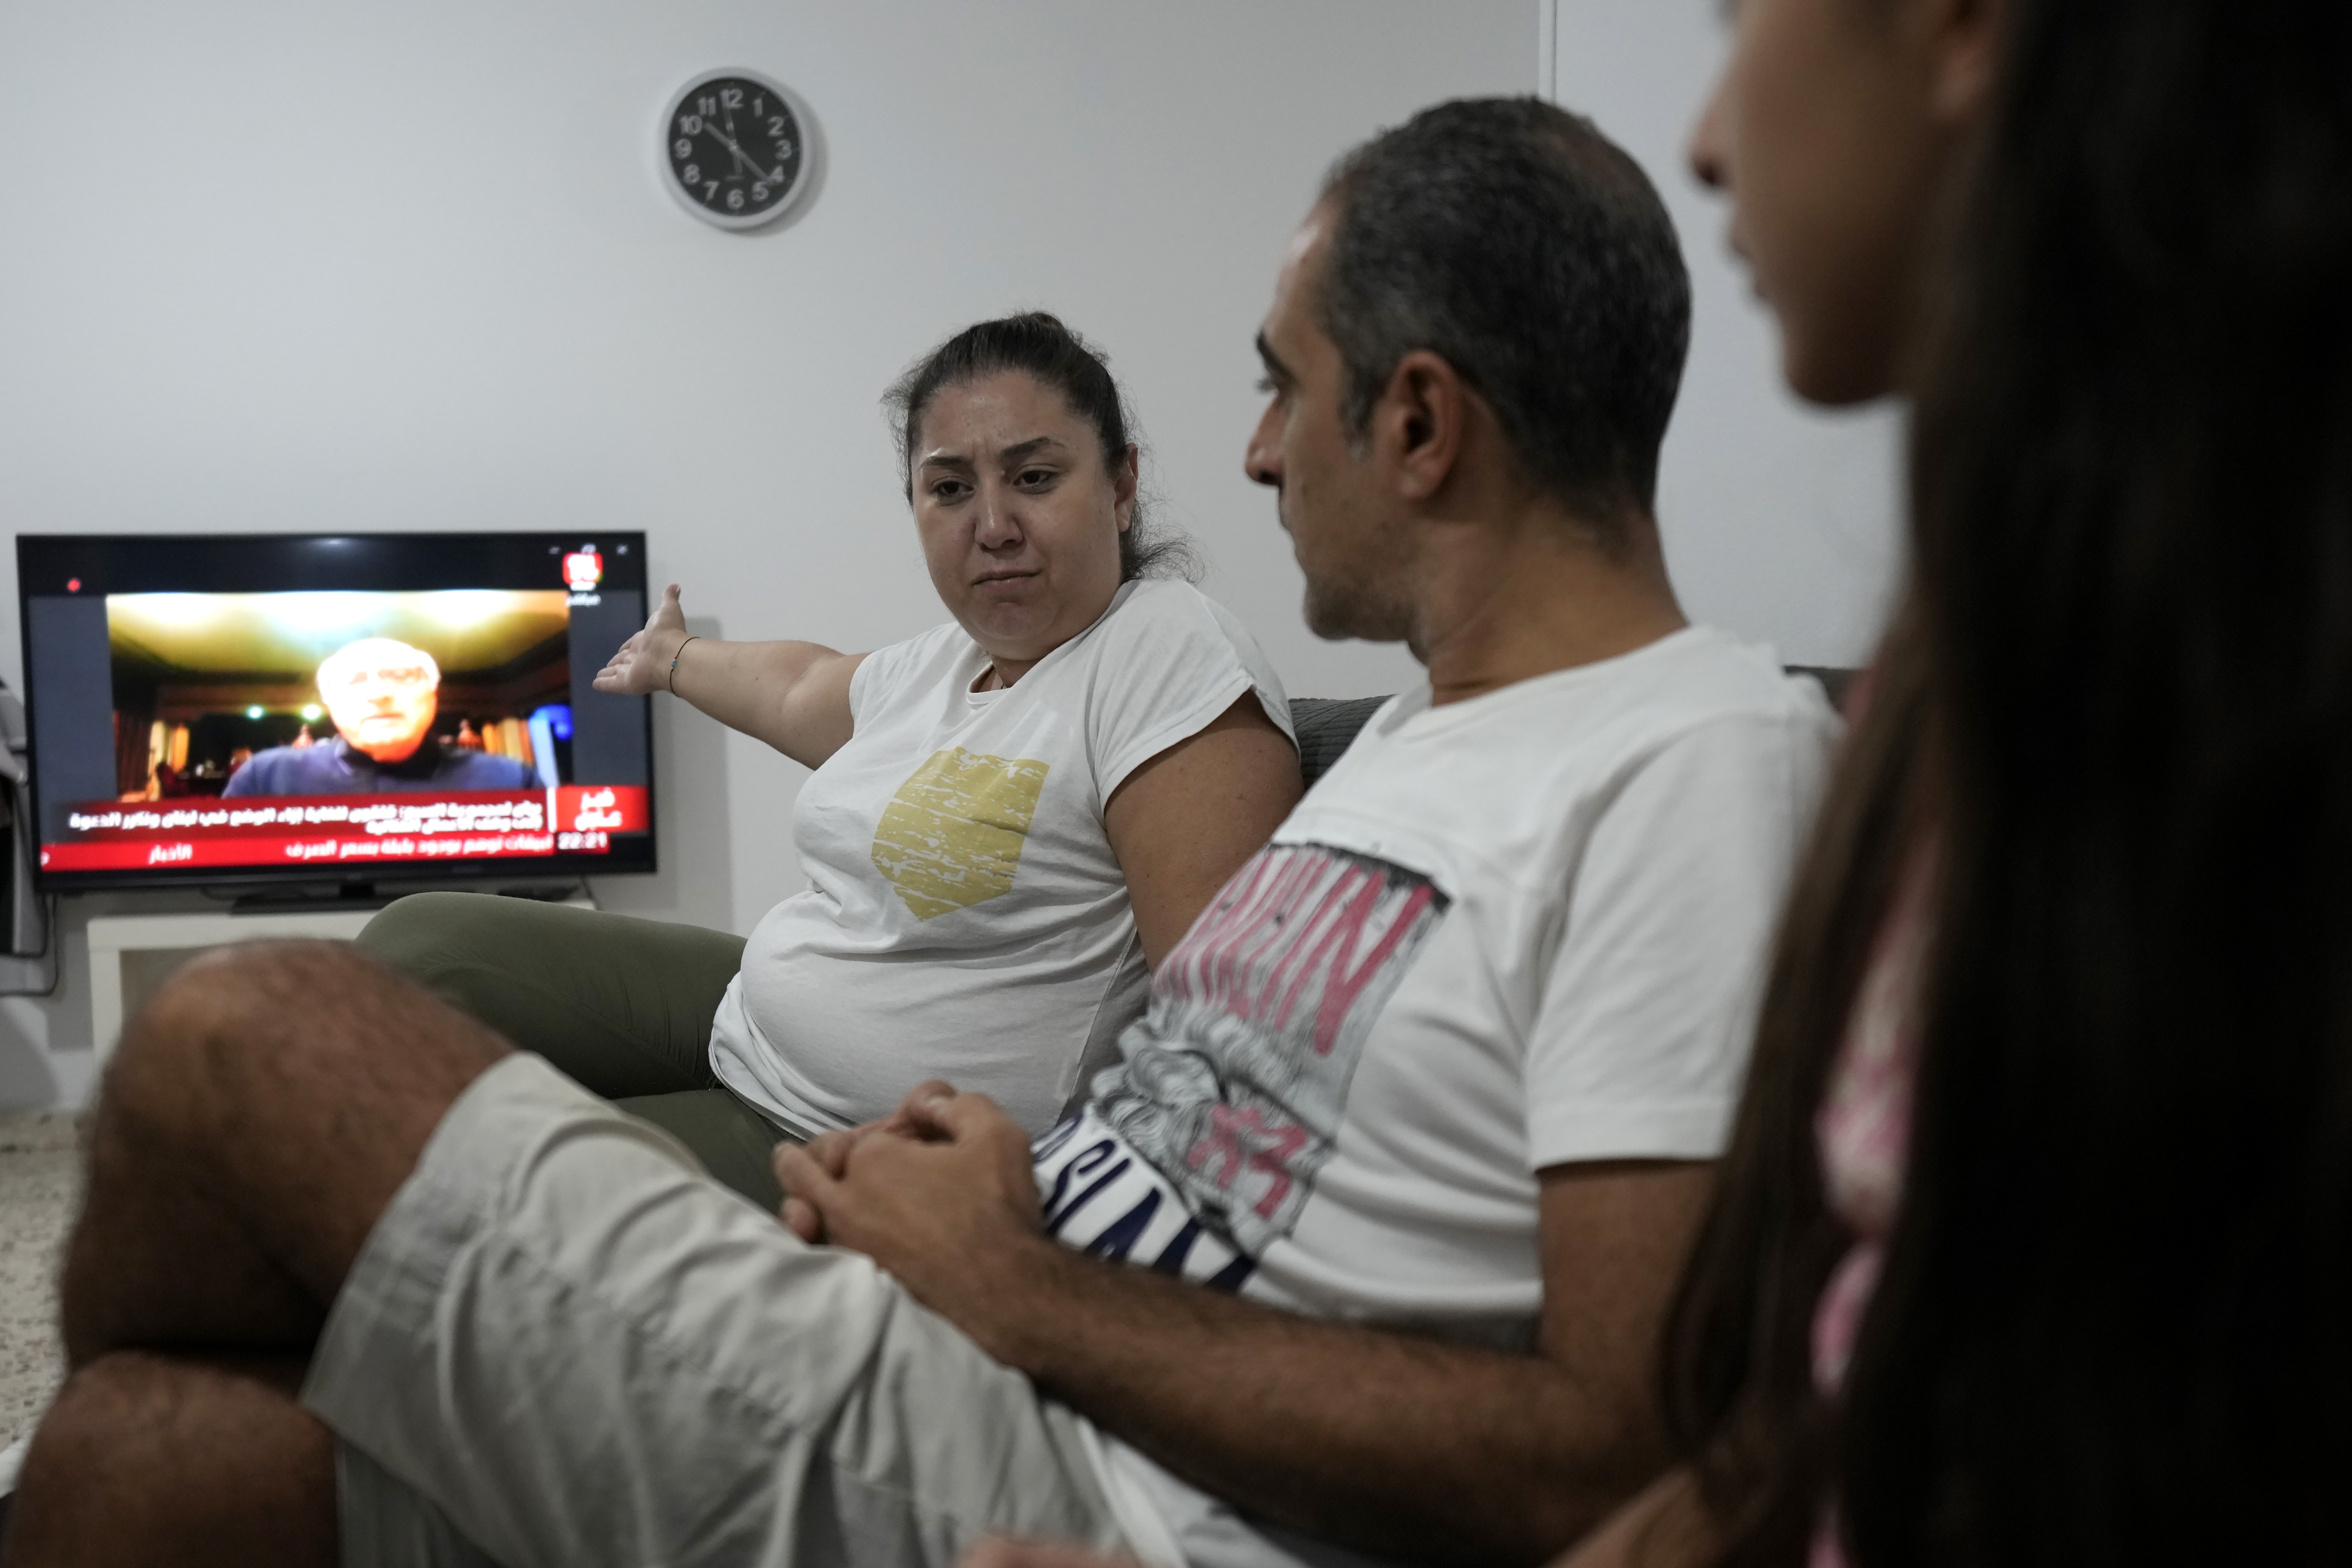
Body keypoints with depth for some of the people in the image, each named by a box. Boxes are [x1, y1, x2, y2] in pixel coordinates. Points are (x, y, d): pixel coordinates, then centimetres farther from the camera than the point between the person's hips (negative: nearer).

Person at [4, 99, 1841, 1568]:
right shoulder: (1423, 724, 17)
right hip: (971, 1395, 9)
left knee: (240, 1037, -7)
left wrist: (1028, 1292, -14)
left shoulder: (1705, 762, -13)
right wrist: (974, 1176, 0)